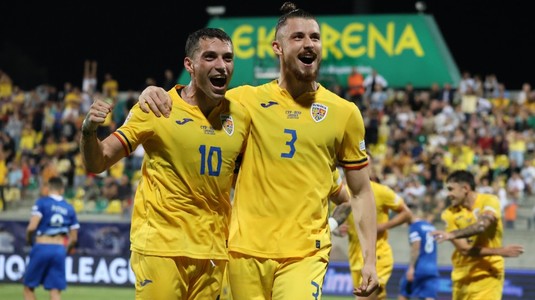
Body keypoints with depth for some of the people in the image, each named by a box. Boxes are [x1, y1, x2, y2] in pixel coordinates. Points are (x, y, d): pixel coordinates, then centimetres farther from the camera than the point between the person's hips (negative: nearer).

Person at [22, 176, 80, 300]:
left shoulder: (42, 202, -1)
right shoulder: (69, 208, 11)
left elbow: (32, 227, -12)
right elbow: (74, 239, 12)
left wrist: (29, 240, 8)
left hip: (41, 247, -3)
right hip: (59, 250, 3)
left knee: (28, 287, 11)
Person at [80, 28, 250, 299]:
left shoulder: (240, 116, 6)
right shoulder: (156, 108, -6)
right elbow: (97, 163, -6)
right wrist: (89, 131, -26)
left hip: (212, 252, 4)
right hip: (160, 245, -4)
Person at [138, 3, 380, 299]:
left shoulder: (344, 113, 6)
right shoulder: (247, 100, 5)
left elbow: (361, 193, 10)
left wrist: (369, 260, 3)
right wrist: (154, 93, -10)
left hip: (305, 253, -1)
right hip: (247, 250, 1)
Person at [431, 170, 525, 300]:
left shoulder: (489, 201, -9)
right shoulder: (449, 214, -4)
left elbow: (482, 225, -30)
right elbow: (464, 249, -13)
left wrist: (453, 234, -43)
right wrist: (501, 251, -21)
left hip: (488, 274, -4)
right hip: (462, 275, 4)